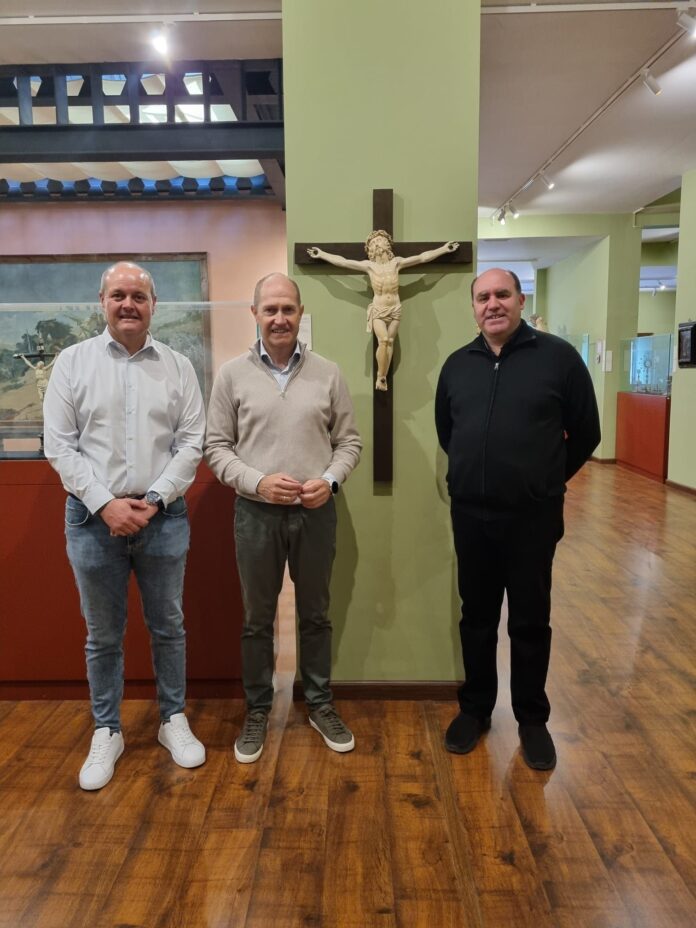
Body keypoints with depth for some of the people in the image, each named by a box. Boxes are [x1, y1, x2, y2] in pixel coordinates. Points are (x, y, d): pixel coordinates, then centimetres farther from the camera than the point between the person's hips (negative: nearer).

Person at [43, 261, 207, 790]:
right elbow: (59, 445, -3)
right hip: (93, 517, 0)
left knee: (168, 626, 12)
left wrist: (151, 500, -11)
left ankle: (173, 720, 31)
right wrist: (105, 504, -13)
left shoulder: (178, 366, 3)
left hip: (164, 517, 1)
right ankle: (107, 732, 30)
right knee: (103, 635, 12)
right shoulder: (73, 361, 2)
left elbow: (192, 444, -1)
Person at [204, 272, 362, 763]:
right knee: (258, 619, 12)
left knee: (316, 615, 14)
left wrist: (330, 480, -12)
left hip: (316, 513, 1)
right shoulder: (232, 374, -1)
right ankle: (257, 710, 30)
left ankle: (321, 705, 33)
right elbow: (217, 447, 0)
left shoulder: (328, 373, 2)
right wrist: (258, 482, -15)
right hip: (256, 513, -1)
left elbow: (349, 441, 5)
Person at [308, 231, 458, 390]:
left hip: (395, 309, 2)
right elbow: (342, 261, -1)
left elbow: (422, 257, 6)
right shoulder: (369, 266, -1)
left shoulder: (396, 262, 3)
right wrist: (321, 254, -3)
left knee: (390, 342, 0)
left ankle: (382, 377, 5)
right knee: (383, 340, -19)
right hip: (378, 310, -2)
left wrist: (444, 249, 6)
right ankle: (380, 376, -6)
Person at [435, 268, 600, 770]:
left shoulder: (558, 356, -6)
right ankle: (475, 709, 32)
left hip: (533, 517, -3)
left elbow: (585, 433, 2)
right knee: (476, 618, 14)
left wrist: (545, 481, 9)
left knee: (530, 622, 10)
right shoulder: (457, 365, 5)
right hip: (470, 515, 3)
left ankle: (532, 718, 29)